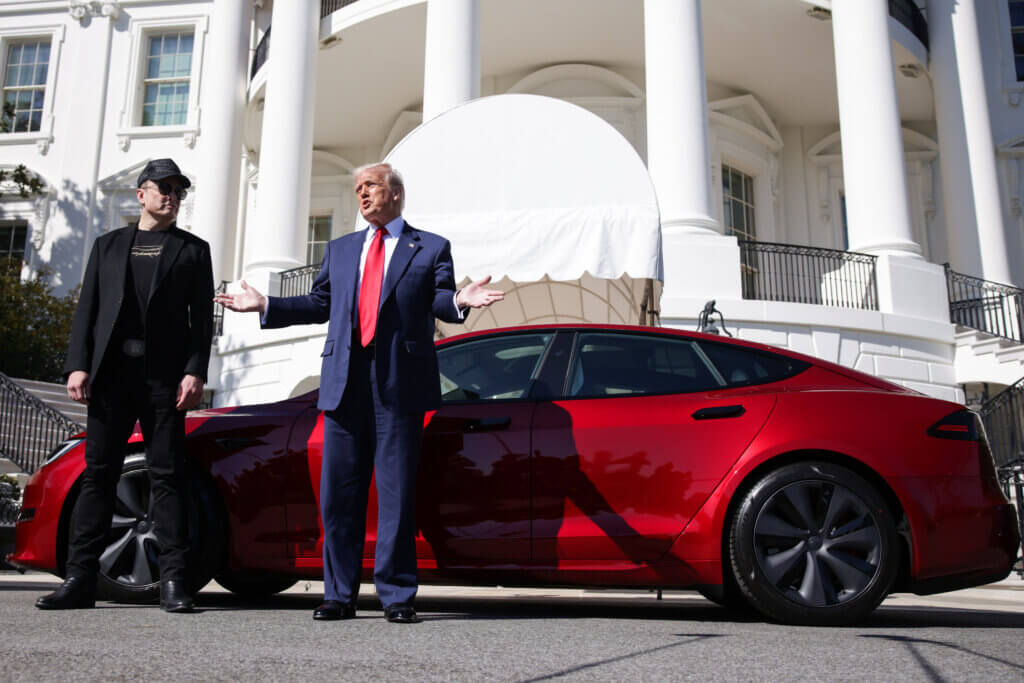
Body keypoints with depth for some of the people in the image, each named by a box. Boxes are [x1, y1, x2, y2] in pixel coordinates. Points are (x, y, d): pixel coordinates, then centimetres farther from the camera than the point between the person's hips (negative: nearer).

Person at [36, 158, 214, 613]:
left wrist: (195, 372, -9)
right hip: (111, 372, 2)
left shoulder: (193, 250, 13)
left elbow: (201, 318, 4)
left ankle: (173, 581, -3)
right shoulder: (108, 245, 19)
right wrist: (78, 365, -1)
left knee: (167, 476, -3)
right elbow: (87, 309, 12)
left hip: (164, 376, -2)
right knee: (98, 474, 4)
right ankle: (80, 579, 9)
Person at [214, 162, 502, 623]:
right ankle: (340, 595, 15)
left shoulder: (431, 248, 10)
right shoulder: (340, 249, 22)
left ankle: (396, 596, 9)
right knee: (338, 494, 6)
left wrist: (460, 301, -25)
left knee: (397, 494, 0)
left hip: (400, 383, -4)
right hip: (345, 382, 4)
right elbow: (318, 304, 19)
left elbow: (440, 302, -3)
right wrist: (264, 305, 11)